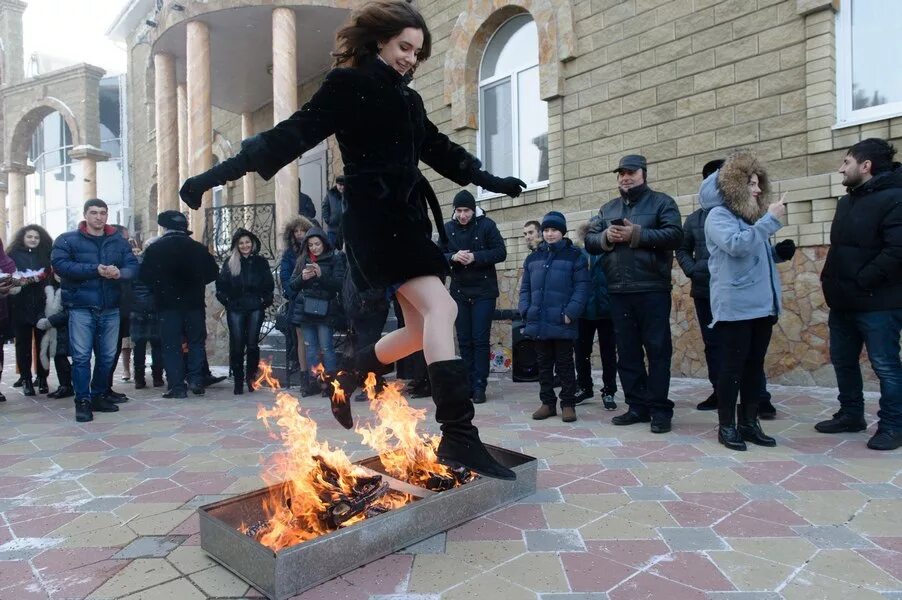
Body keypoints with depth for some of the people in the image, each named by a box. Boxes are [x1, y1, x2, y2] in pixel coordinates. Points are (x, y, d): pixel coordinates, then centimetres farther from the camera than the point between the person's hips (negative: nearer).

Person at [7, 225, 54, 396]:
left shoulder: (46, 254, 11)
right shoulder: (14, 255, 8)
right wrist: (17, 281, -15)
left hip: (41, 305, 1)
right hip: (20, 307, 0)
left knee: (42, 342, 0)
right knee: (23, 344, 2)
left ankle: (42, 378, 9)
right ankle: (26, 380, 7)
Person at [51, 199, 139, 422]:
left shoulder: (119, 241, 11)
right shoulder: (67, 240, 0)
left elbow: (133, 265, 1)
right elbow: (60, 264, -15)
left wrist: (119, 272, -22)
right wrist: (95, 269, -22)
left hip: (110, 309, 4)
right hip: (81, 308, -4)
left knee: (107, 356, 11)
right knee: (81, 356, -4)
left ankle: (99, 396, 25)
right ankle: (82, 401, 5)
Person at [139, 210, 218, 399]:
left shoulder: (154, 249, -4)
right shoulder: (198, 248, 1)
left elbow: (145, 276, -5)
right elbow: (213, 272, 4)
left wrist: (161, 287, 12)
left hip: (167, 304, -1)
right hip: (194, 303, 2)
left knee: (171, 345, 4)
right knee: (196, 341, 13)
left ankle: (176, 386, 4)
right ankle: (196, 380, 8)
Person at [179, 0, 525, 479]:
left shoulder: (407, 99, 20)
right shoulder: (348, 84, -1)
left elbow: (439, 149, 27)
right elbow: (294, 134, -8)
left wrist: (490, 181, 30)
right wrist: (219, 174, -15)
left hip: (408, 217, 9)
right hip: (375, 217, -8)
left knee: (423, 329, 6)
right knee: (440, 308, -21)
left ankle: (348, 379, 26)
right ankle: (458, 437, -21)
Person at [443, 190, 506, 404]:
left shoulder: (487, 225, -6)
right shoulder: (448, 228, 4)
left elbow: (501, 252, -9)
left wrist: (475, 257, -21)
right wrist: (453, 257, -17)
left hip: (483, 291, -3)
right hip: (459, 292, 4)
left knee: (480, 340, -3)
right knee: (464, 340, 7)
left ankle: (479, 386, 3)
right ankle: (468, 384, 17)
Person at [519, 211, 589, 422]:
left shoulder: (574, 256, -1)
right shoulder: (533, 258, 13)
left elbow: (581, 287, -6)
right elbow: (525, 287, 15)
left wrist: (571, 313, -16)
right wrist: (525, 310, 1)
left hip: (562, 323, -4)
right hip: (539, 322, 5)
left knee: (564, 365, 4)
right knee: (544, 365, 11)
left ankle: (568, 404, 14)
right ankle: (548, 403, 21)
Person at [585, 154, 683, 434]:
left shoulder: (662, 202, 3)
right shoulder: (607, 209, 18)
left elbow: (674, 235, -11)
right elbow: (589, 240, 12)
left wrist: (637, 234, -18)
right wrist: (605, 237, -9)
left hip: (653, 290, -5)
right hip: (619, 292, 5)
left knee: (657, 350, 0)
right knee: (627, 351, 9)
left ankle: (660, 409, 7)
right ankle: (637, 406, 19)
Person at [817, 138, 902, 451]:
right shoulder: (847, 201, 15)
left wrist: (862, 282, -20)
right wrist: (831, 280, 9)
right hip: (844, 301, 9)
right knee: (843, 361, 16)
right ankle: (851, 414, 30)